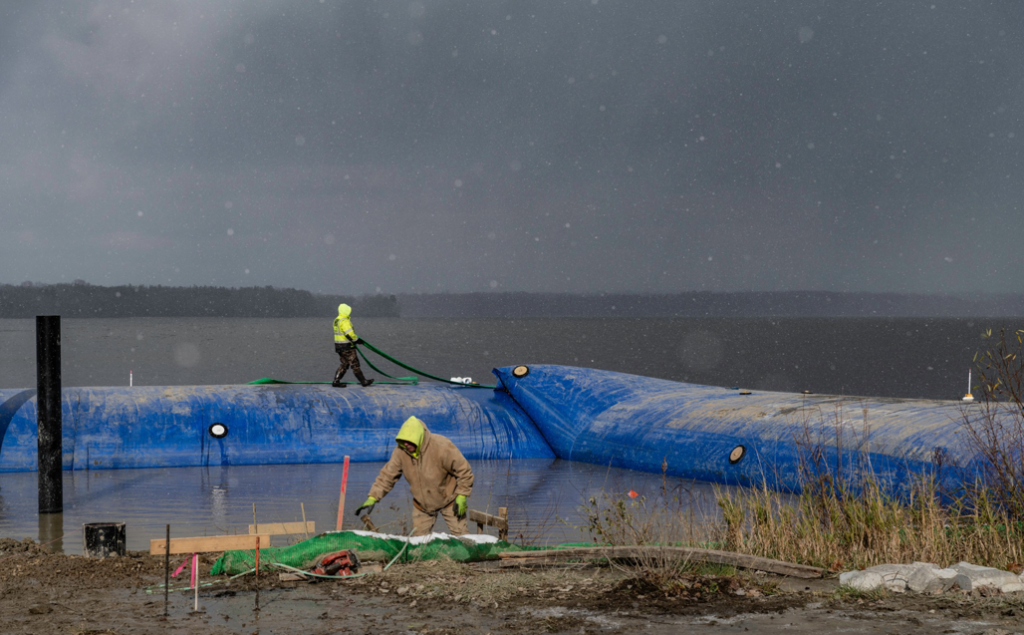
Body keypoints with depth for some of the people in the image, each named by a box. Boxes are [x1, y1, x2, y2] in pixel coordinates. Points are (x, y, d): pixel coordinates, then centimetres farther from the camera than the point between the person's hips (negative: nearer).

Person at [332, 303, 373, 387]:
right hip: (346, 346, -10)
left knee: (344, 364, 15)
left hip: (338, 346, 10)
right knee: (355, 364, -2)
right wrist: (357, 340, -11)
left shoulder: (337, 320, 13)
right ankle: (363, 382, 4)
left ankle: (336, 381, 11)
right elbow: (349, 334, -25)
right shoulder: (344, 321, -19)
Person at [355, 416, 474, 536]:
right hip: (422, 505, 4)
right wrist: (373, 498, -16)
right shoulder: (401, 452, -17)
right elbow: (387, 475, -8)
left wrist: (461, 496, -20)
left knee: (459, 536, -4)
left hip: (449, 499, -4)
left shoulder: (442, 447, -28)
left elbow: (464, 471, -19)